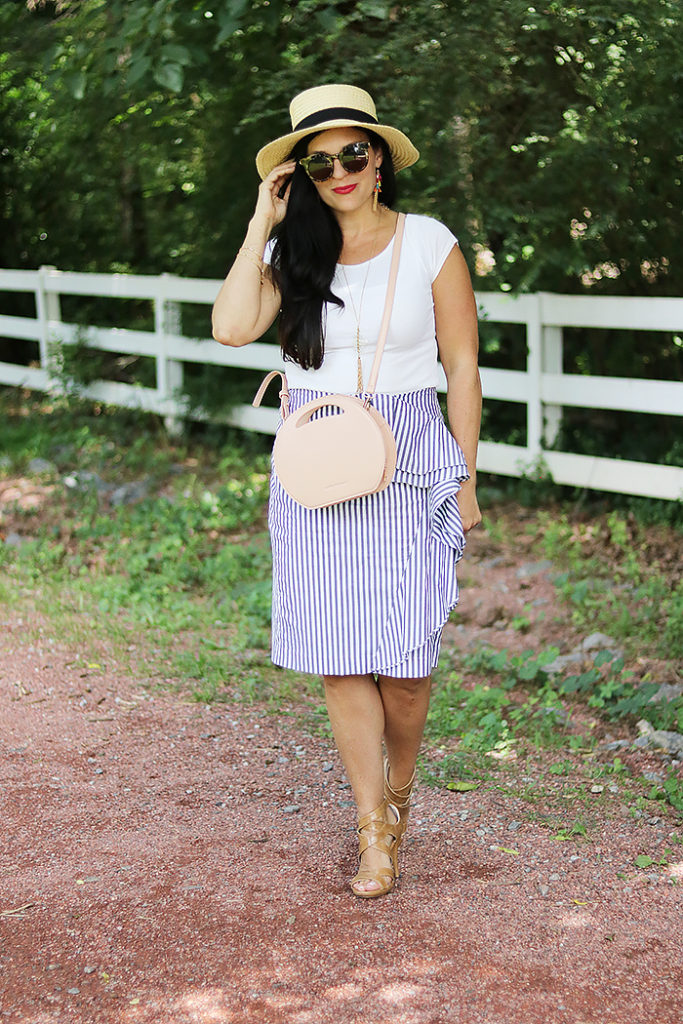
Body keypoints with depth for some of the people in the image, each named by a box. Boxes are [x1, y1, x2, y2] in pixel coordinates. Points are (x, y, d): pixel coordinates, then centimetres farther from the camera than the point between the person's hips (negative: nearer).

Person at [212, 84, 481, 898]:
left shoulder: (430, 245, 0)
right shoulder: (294, 251, 6)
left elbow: (462, 367, 3)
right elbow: (232, 327, -12)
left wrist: (465, 480, 2)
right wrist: (262, 225, -7)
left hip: (409, 465, -2)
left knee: (403, 659, -1)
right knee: (337, 657, 0)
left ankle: (398, 791, 29)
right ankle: (375, 832, 12)